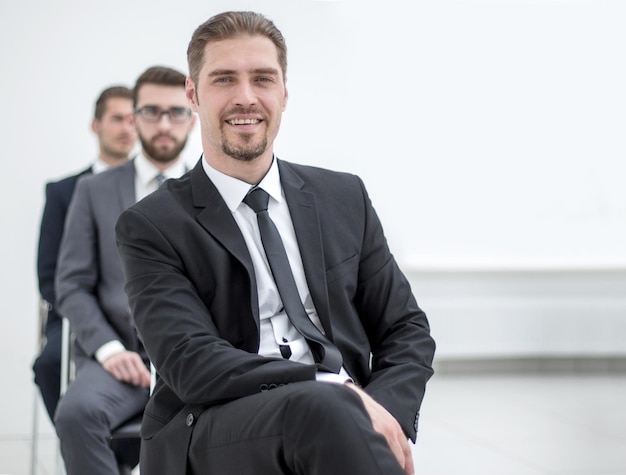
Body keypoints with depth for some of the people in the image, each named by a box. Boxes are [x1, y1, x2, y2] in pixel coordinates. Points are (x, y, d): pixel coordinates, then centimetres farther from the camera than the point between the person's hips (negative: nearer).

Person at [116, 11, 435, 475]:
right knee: (324, 407, -34)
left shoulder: (345, 197, 15)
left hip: (341, 414, 4)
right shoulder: (151, 226, 3)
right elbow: (191, 363, -10)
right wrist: (341, 391, -21)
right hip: (208, 433, -3)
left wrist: (383, 413, -7)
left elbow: (407, 331, 15)